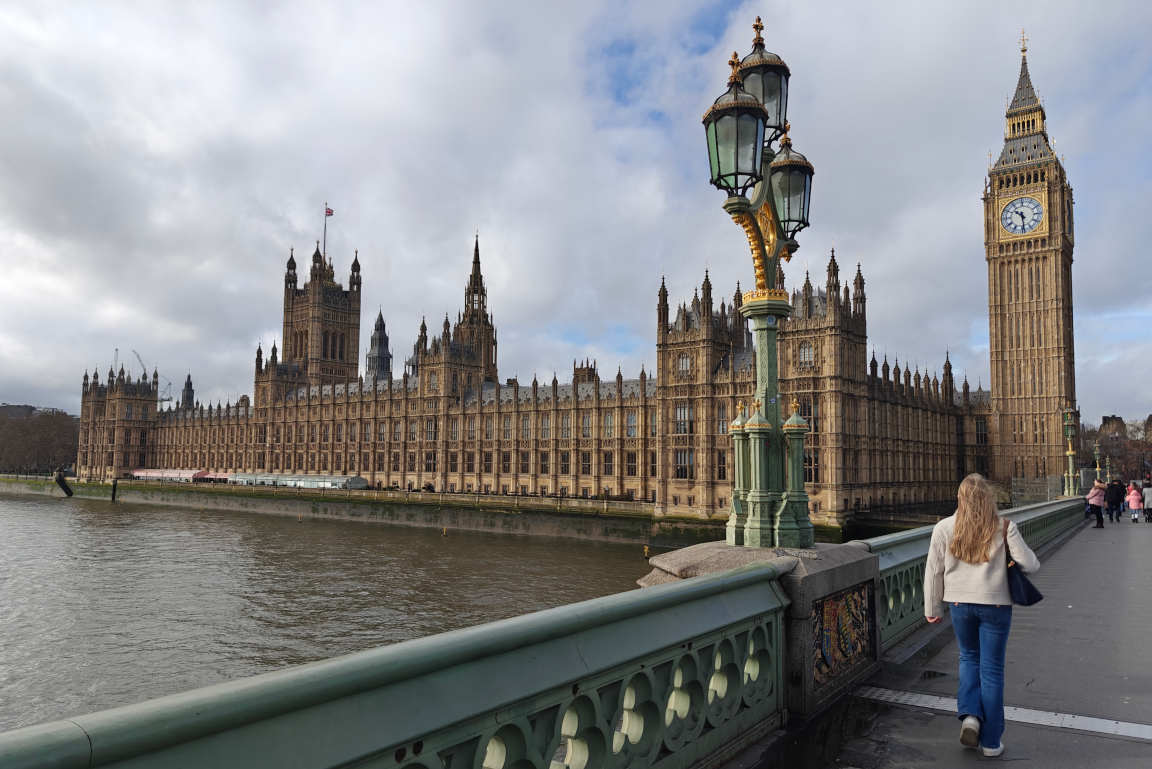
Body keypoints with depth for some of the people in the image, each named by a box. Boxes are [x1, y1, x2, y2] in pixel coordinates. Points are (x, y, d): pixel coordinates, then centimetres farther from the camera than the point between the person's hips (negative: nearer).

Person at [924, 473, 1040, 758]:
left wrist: (933, 609, 9)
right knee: (992, 669, 9)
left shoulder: (944, 528, -6)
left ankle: (969, 714, 4)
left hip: (960, 604, 1)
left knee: (969, 658, 23)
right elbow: (1029, 564, -8)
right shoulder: (1004, 528, -9)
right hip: (996, 605, -1)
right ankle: (991, 741, 17)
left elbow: (934, 571, -2)